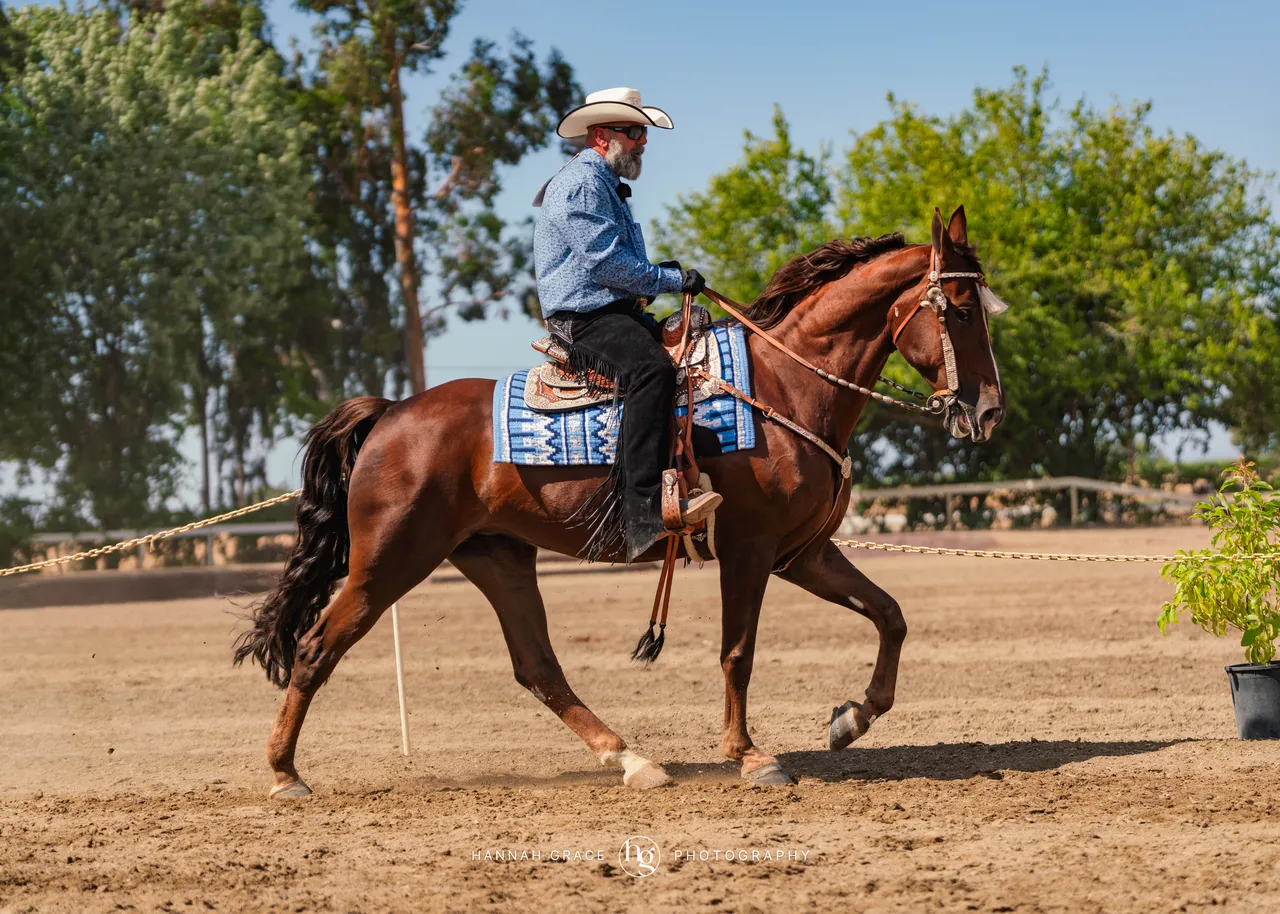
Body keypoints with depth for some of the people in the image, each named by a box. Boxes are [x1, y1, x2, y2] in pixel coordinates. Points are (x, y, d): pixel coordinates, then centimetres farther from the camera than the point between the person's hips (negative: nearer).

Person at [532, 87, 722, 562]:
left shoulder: (606, 187, 27)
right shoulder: (579, 184, -9)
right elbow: (607, 263, -18)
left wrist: (663, 273, 15)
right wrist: (671, 279, -12)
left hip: (617, 313, 11)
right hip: (585, 316, -11)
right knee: (650, 369, -35)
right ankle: (644, 514, -47)